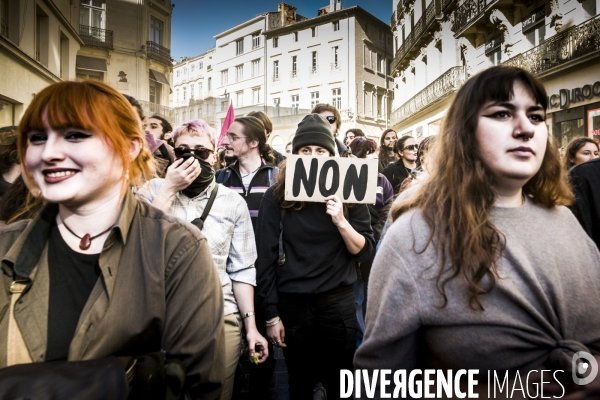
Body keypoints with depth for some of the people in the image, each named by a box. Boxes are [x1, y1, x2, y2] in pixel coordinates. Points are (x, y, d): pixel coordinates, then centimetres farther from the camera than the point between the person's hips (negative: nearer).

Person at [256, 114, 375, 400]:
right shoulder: (276, 197, -4)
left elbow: (364, 252, -3)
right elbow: (266, 258, -5)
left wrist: (341, 222, -20)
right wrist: (271, 315, -5)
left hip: (337, 303, 1)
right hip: (292, 305, 0)